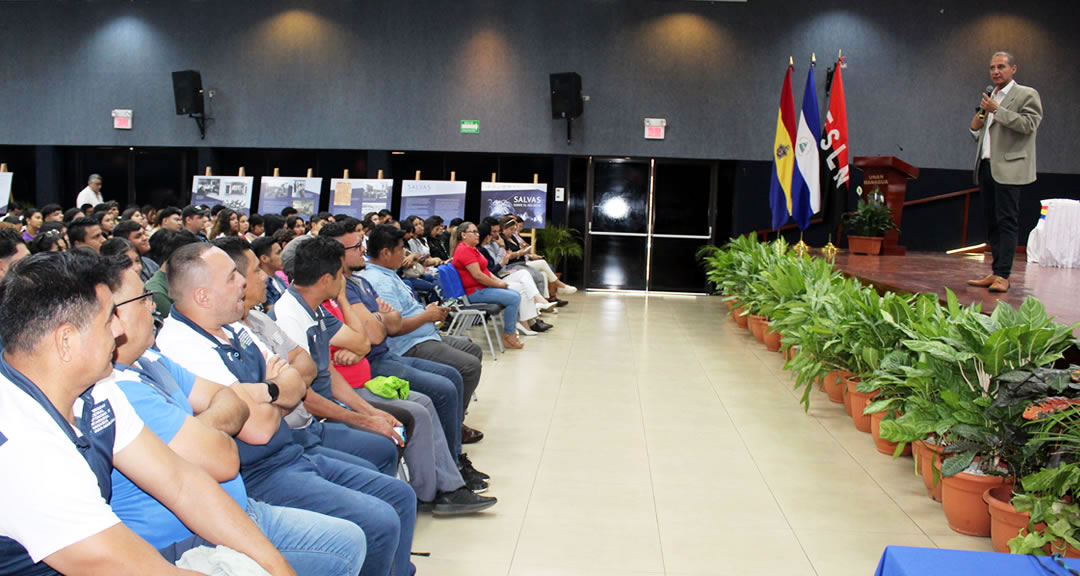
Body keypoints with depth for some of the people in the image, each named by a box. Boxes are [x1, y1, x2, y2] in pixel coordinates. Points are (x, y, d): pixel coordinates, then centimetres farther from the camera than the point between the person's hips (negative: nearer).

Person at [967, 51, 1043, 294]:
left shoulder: (1027, 95, 0)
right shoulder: (989, 98, 22)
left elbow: (1029, 125, -15)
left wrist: (997, 111, -17)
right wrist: (975, 126, 6)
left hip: (1008, 168, -7)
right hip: (986, 166, 7)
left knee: (1007, 221, -11)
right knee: (992, 223, 8)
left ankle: (1003, 276, -13)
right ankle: (995, 273, 12)